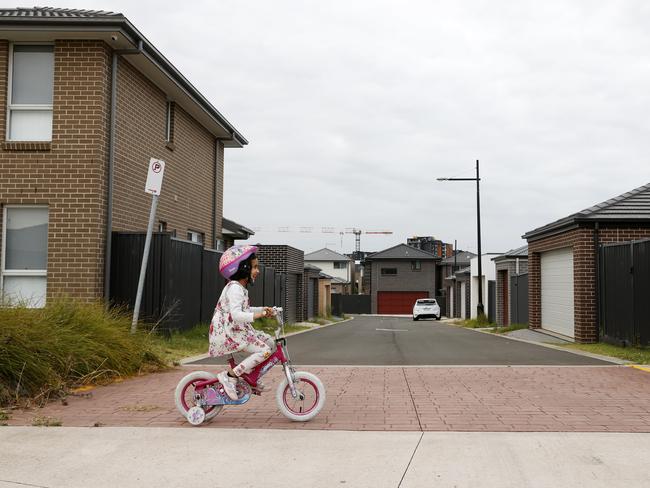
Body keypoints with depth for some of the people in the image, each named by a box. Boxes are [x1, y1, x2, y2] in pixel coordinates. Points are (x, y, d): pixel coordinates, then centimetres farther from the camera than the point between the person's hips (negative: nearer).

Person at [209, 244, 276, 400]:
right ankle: (229, 376, -14)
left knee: (270, 342, 9)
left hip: (237, 330, 10)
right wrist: (257, 315, -37)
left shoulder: (240, 288, 14)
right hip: (228, 333, -10)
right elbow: (236, 314, -31)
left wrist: (263, 309, 16)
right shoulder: (235, 288, -19)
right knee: (264, 351, -18)